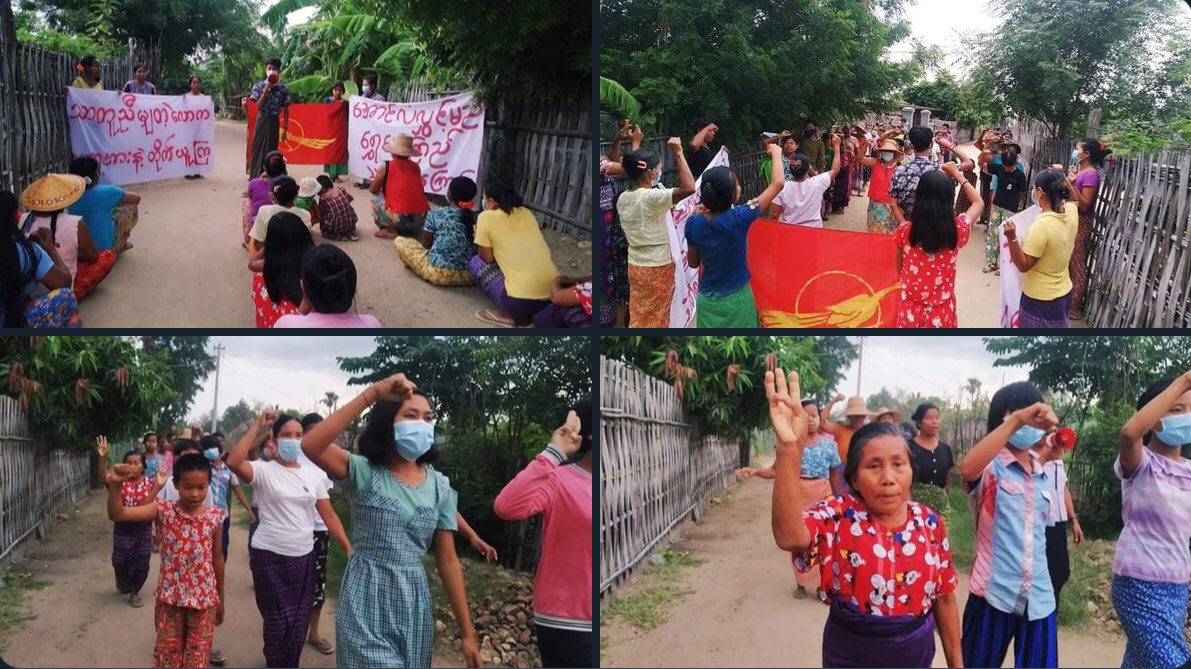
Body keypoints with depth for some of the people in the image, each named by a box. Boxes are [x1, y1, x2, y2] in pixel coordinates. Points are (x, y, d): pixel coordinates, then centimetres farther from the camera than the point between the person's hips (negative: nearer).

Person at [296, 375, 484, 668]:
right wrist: (371, 394, -30)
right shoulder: (364, 472, -8)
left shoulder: (439, 485, 2)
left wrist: (467, 632, 2)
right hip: (366, 602, -4)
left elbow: (448, 561, 4)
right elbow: (310, 446, -27)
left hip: (414, 604, 4)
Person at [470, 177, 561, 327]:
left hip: (522, 302, -6)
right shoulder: (526, 213, 17)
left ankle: (508, 315, 8)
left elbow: (487, 258, 8)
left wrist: (480, 237, 25)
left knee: (475, 262, 17)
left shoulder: (486, 217, 1)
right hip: (554, 296, 6)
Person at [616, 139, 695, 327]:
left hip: (636, 266, 7)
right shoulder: (651, 197, -23)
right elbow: (689, 188, -33)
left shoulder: (623, 198, 1)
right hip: (657, 268, -7)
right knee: (655, 320, 6)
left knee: (639, 318, 17)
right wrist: (678, 153, -27)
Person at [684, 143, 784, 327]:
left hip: (707, 300, 4)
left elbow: (693, 262, 5)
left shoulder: (694, 223, -10)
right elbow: (778, 183, -15)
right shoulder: (738, 219, -20)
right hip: (736, 300, -4)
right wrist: (776, 153, 2)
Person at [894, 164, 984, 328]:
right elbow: (978, 202, 8)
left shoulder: (905, 231, -15)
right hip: (942, 314, 0)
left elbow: (900, 269, 2)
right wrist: (957, 174, 15)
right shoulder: (957, 230, -14)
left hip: (911, 313, 0)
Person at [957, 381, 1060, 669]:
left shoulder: (1044, 475, 11)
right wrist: (1017, 419, -38)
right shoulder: (990, 467, -8)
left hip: (1038, 597, 5)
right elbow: (967, 467, -33)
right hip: (994, 593, -5)